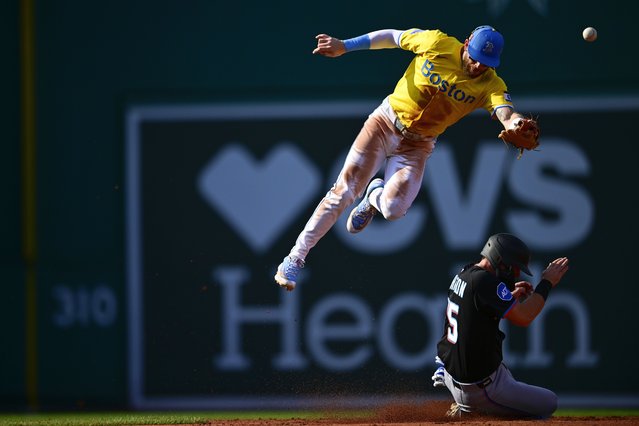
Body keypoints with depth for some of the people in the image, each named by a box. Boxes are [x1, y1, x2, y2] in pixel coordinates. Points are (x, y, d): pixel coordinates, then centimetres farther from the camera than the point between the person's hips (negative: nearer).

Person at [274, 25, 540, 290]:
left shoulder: (490, 85, -15)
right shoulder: (438, 43, -14)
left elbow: (503, 109, -35)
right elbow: (392, 37, -2)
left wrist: (513, 121, -59)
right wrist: (344, 46, -6)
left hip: (418, 145, 1)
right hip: (386, 122, -1)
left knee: (393, 209, -19)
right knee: (344, 190, -8)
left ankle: (375, 195, 20)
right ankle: (295, 259, 2)